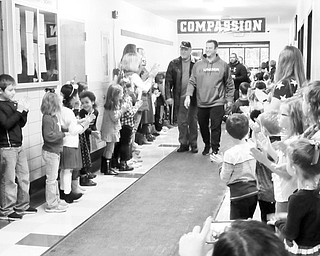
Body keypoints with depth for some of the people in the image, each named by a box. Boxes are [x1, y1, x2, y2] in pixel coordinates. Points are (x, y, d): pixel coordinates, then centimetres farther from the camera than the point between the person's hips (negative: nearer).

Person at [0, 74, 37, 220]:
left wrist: (24, 111, -4)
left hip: (18, 146, 8)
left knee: (24, 176, 14)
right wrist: (18, 111, -21)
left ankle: (22, 205, 27)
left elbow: (21, 124, 12)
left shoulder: (13, 104, 10)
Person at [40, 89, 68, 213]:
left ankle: (56, 200, 30)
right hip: (50, 152, -10)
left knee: (54, 178, 19)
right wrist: (63, 134, -21)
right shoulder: (48, 119, -21)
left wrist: (64, 129, 2)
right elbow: (49, 136, -27)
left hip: (55, 151, 10)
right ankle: (51, 205, 8)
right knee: (51, 179, -1)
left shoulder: (54, 117, 9)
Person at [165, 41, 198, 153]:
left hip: (193, 97, -1)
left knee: (193, 121, 6)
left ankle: (193, 144, 17)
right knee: (181, 122, 5)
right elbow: (168, 81, 4)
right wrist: (168, 96, -5)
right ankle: (183, 144, 16)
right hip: (179, 98, 2)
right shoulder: (174, 64, 5)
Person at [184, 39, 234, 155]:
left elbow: (229, 84, 6)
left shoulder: (223, 65, 1)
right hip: (201, 103, 3)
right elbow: (192, 82, 2)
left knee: (215, 127, -2)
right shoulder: (198, 65, 4)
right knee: (203, 126, 14)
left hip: (217, 103, -3)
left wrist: (229, 99, 4)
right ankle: (207, 145, 36)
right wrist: (188, 95, -10)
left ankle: (215, 150, 9)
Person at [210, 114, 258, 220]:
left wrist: (220, 163, 6)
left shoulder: (231, 153, -18)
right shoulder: (252, 147, 0)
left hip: (239, 195, -7)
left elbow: (224, 178, -9)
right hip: (253, 192, 7)